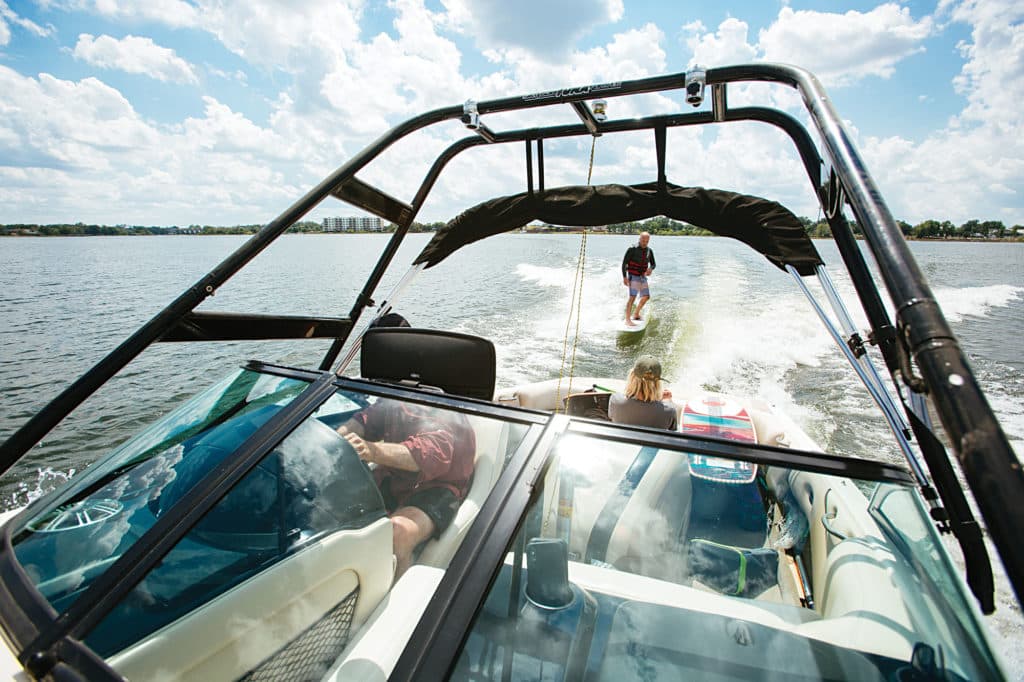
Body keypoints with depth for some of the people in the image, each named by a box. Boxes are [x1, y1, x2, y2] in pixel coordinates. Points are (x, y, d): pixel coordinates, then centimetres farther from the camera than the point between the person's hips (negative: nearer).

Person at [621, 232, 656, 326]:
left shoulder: (649, 251, 4)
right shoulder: (632, 249, -13)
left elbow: (653, 264, 11)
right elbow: (624, 263, -12)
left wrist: (650, 269, -14)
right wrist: (624, 277, -19)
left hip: (643, 277, 7)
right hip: (633, 277, -7)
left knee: (646, 297, 11)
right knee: (632, 297, -17)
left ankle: (636, 314, 29)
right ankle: (627, 320, -17)